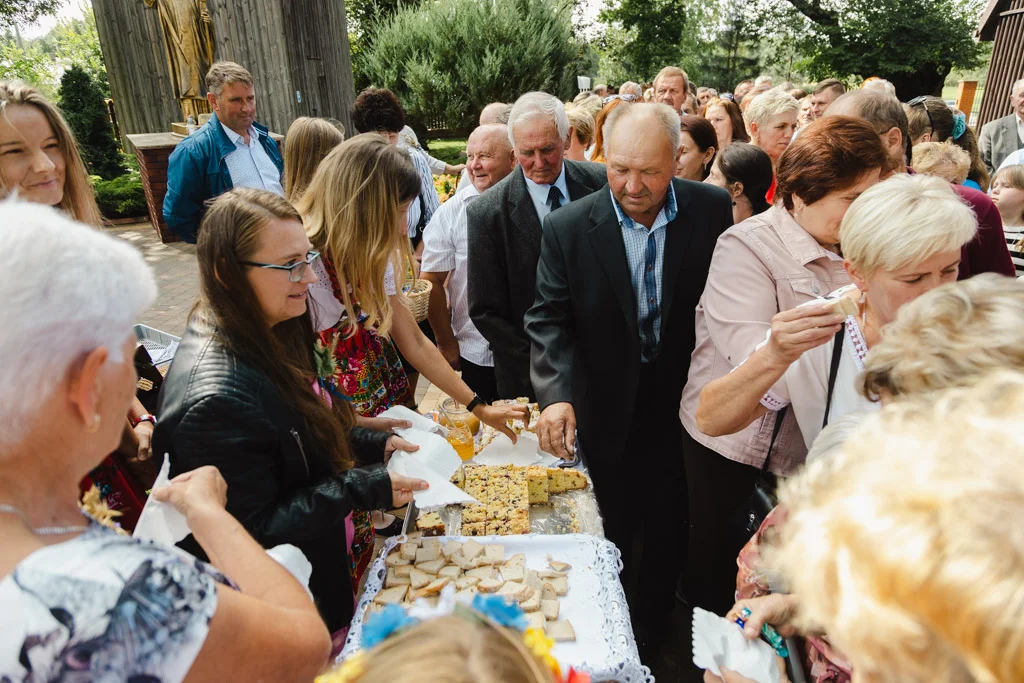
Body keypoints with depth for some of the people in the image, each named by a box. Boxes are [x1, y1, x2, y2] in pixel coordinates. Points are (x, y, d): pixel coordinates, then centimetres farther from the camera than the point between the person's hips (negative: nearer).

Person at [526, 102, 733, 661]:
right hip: (606, 419, 0)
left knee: (667, 534, 19)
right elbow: (548, 319, -13)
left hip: (684, 407, 1)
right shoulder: (568, 228, -13)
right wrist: (556, 394, -28)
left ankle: (650, 638, 46)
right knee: (610, 537, 19)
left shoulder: (713, 211, -10)